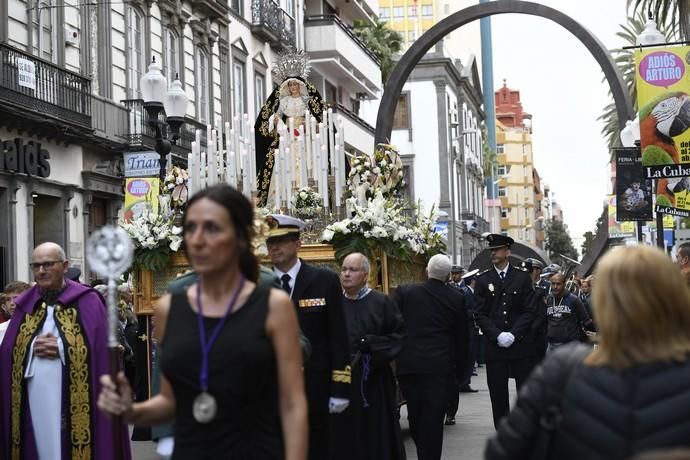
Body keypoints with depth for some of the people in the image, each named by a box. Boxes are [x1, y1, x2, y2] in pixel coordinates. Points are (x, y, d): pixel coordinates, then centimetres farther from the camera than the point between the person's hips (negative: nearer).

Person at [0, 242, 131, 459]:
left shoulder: (87, 302, -1)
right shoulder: (25, 305, 11)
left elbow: (102, 350, -8)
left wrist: (62, 349, -15)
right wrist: (32, 348, -9)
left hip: (73, 403, -4)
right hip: (33, 402, 4)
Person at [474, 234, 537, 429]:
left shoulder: (522, 278, 5)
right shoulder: (483, 279, 6)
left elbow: (529, 311, 1)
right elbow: (481, 314, 2)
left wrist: (513, 334, -11)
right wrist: (498, 335, -11)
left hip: (521, 344, -1)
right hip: (494, 346, 1)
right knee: (498, 394, 3)